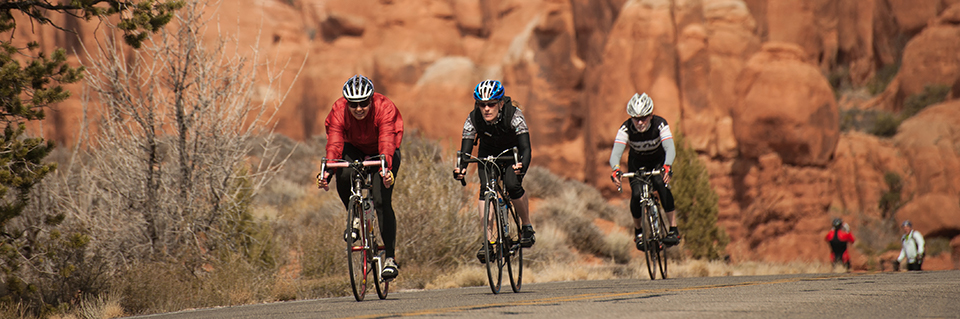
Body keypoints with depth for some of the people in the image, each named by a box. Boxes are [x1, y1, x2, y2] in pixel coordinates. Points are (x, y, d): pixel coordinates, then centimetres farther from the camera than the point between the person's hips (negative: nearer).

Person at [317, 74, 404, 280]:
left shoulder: (384, 107, -31)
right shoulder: (339, 111, -24)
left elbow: (387, 142, -42)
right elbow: (334, 142, -34)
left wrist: (386, 169, -59)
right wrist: (327, 170, -51)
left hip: (380, 152, -2)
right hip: (354, 149, 2)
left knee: (382, 201, -19)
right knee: (343, 175, -32)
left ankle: (390, 258, -13)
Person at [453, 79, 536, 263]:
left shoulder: (513, 115, -34)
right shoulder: (473, 120, -28)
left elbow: (525, 148, -41)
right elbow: (465, 150, -31)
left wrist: (522, 167, -62)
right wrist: (461, 168, -53)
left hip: (513, 151, -2)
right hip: (488, 151, 2)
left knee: (512, 185, -26)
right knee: (485, 189, -20)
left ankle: (527, 227, -1)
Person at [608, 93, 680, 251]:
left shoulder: (660, 124, -31)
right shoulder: (626, 128, -29)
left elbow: (670, 148, -41)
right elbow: (616, 151, -39)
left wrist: (667, 166, -62)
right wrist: (615, 169, -60)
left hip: (658, 162, -1)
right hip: (637, 163, 1)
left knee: (662, 184, -28)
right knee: (636, 194, -21)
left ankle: (674, 230, -24)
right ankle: (638, 231, 4)